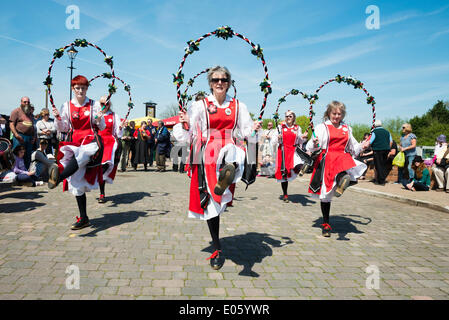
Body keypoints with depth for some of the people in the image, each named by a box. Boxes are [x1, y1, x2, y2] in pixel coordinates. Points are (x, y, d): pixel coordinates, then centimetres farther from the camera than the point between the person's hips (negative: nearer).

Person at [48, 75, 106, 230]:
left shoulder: (94, 105, 8)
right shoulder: (67, 106, 11)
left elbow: (102, 128, 8)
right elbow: (62, 128, 10)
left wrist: (99, 121, -13)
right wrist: (58, 118, -8)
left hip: (91, 142, -2)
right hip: (74, 142, 2)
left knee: (80, 155, -41)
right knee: (76, 182, -2)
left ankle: (58, 177, -61)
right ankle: (83, 219, 4)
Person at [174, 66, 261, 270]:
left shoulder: (238, 106, 12)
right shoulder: (200, 105, 6)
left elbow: (247, 133, 14)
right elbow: (186, 136, 2)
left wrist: (253, 130, -8)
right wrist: (185, 125, -19)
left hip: (228, 150, 1)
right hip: (207, 156, 0)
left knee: (233, 154, -39)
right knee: (209, 203, 4)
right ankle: (217, 250, 20)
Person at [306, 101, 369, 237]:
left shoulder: (347, 128, 17)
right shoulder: (322, 127, 5)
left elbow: (353, 147, 25)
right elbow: (310, 147, -5)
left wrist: (362, 146, 5)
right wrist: (314, 144, -27)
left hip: (343, 158, 3)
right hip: (327, 160, -3)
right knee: (325, 193, 1)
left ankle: (341, 185, -64)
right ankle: (326, 224, 14)